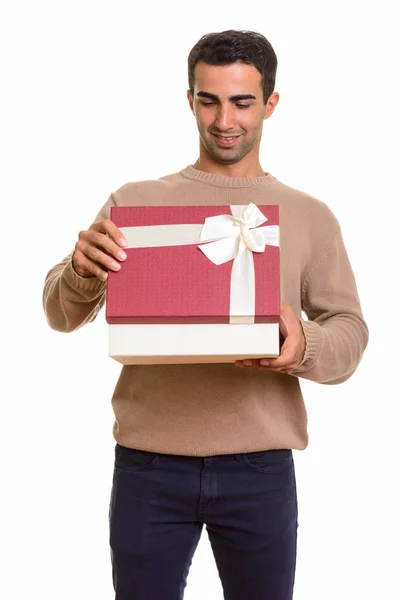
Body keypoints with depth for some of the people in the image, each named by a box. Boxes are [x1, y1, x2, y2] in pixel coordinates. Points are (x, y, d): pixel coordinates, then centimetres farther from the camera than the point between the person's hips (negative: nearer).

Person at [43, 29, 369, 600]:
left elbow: (349, 332, 3)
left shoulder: (310, 216, 6)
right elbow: (63, 315, 3)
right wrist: (83, 272, -21)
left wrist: (304, 347, -20)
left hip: (261, 468, 0)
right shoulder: (134, 201, 5)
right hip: (148, 463, 0)